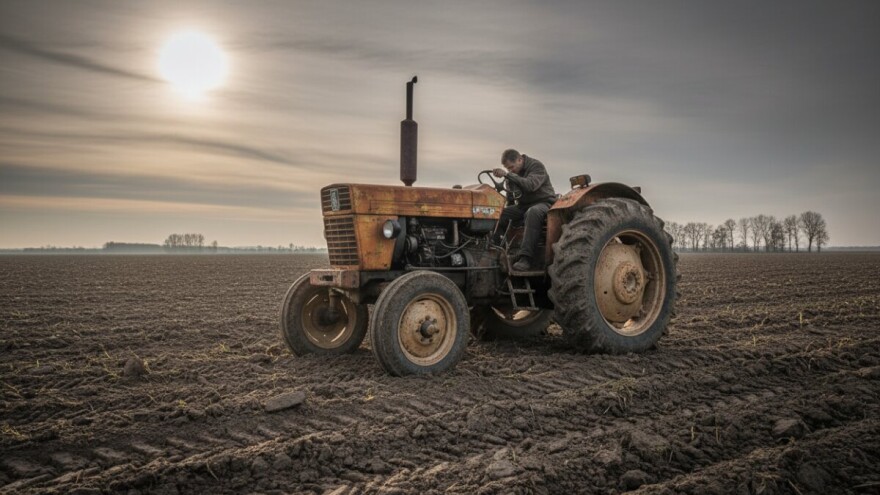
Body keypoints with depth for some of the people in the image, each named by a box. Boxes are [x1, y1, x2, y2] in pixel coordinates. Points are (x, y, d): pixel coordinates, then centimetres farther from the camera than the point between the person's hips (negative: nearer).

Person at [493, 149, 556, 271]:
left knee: (533, 212, -41)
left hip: (543, 203, -7)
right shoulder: (512, 174, 10)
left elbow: (531, 185, -32)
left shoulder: (537, 166, -11)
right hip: (523, 206, 7)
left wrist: (507, 175, -37)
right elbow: (510, 200, 18)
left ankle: (526, 258, -46)